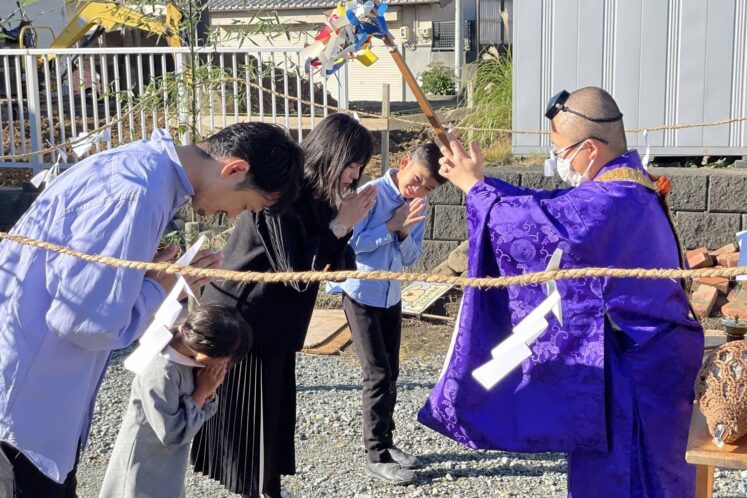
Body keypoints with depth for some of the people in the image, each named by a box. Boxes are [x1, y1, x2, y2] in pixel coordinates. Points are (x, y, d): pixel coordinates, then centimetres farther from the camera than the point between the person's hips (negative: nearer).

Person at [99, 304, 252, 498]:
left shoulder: (189, 358, -4)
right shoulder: (161, 373, -29)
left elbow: (202, 412, 5)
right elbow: (172, 434, -27)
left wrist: (209, 390, -16)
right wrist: (202, 390, -22)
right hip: (145, 470, -8)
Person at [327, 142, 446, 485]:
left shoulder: (418, 206, 2)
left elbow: (411, 258, 5)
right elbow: (349, 242, -21)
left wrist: (404, 233, -15)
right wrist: (391, 226, -21)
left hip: (391, 296, 7)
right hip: (360, 293, -7)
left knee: (390, 372, 12)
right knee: (378, 374, -7)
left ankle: (385, 443, 25)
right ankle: (376, 456, 1)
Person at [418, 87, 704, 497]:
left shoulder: (613, 200, -27)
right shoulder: (619, 185, 6)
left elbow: (533, 224, -27)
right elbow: (547, 206, 11)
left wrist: (473, 186, -13)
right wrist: (480, 181, 3)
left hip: (637, 366, -10)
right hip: (635, 352, 10)